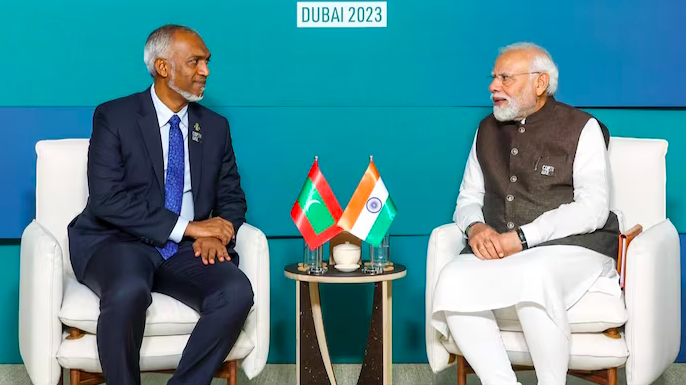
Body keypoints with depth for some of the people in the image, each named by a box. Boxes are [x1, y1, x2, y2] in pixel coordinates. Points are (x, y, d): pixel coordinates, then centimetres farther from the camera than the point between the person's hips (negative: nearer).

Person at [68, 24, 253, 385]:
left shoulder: (215, 127, 11)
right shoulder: (114, 117, -2)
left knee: (237, 292, -27)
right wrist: (186, 227, -18)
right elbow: (106, 200, -13)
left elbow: (232, 198, 14)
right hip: (120, 242, -3)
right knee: (128, 292, -37)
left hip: (187, 250, 4)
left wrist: (215, 234, -11)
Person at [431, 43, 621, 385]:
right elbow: (468, 199, 18)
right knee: (452, 281, -28)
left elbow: (593, 209, -9)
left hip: (572, 247, -4)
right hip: (497, 251, 4)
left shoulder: (582, 128, 2)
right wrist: (476, 228, -7)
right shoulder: (487, 130, 18)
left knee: (532, 276, -38)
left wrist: (521, 238, -19)